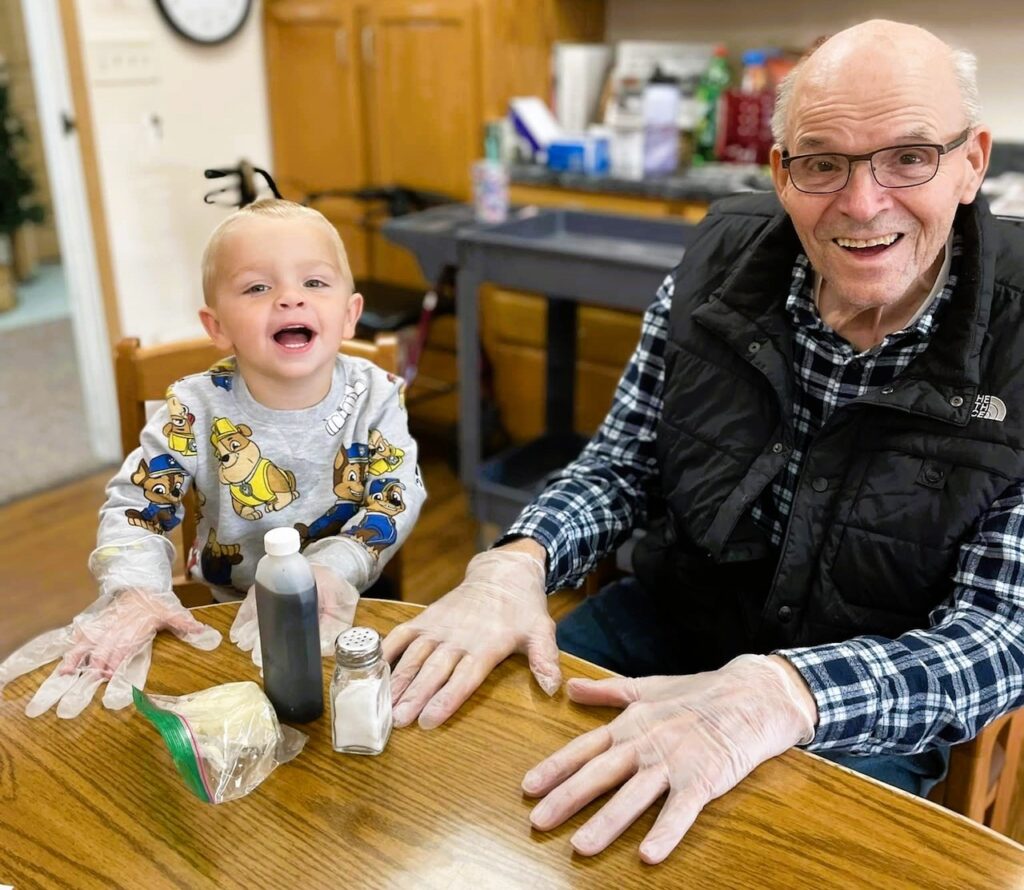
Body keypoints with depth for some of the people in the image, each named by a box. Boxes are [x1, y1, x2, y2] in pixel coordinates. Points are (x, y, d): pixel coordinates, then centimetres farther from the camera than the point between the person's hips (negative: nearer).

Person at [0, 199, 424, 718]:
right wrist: (135, 593, -23)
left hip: (348, 602, -1)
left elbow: (398, 498, -12)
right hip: (227, 610, 2)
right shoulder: (195, 411, -14)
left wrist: (331, 568, -27)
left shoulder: (376, 396, -12)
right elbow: (134, 502, -6)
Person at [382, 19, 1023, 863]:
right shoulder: (720, 266, -10)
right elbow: (624, 463, -1)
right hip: (674, 619, 3)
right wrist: (519, 561, -23)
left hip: (871, 707, -2)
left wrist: (779, 693, -39)